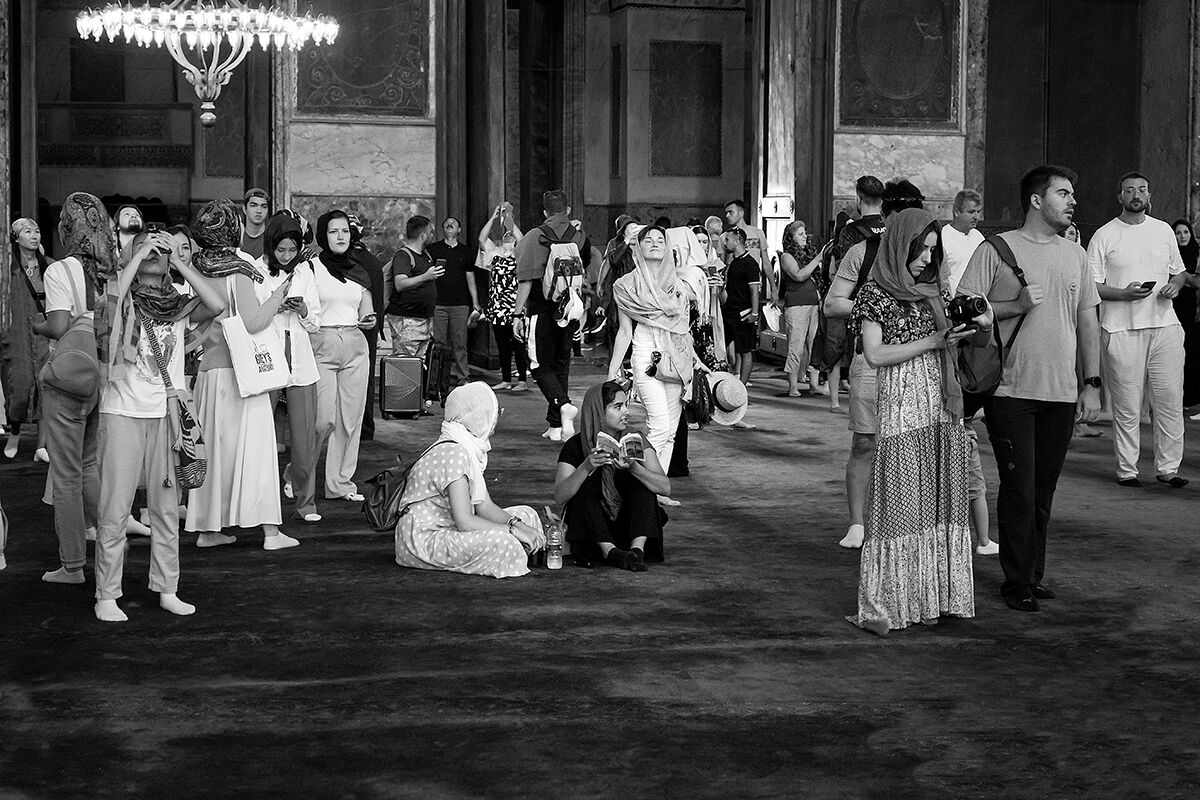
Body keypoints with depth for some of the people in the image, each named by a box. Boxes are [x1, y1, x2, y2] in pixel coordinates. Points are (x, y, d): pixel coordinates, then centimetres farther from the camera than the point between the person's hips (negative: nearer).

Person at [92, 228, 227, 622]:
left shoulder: (179, 306, 7)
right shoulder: (123, 303, 1)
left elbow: (217, 305, -12)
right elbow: (112, 297, -23)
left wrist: (179, 262, -7)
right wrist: (139, 254, -13)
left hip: (166, 414, 3)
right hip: (123, 412, -3)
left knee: (166, 508, 8)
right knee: (115, 508, -3)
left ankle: (167, 589, 18)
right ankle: (106, 595, 4)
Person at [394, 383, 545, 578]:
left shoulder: (470, 449, 8)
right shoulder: (453, 453, -23)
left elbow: (484, 506, 6)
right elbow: (464, 521, -28)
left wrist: (515, 523, -11)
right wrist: (513, 529, -22)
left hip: (447, 529, 10)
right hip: (424, 538, -10)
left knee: (527, 516, 7)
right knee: (500, 541, -33)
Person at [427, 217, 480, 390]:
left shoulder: (466, 251, 13)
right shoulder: (433, 249, 9)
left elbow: (470, 279, 16)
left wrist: (475, 304, 10)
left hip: (460, 304, 1)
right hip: (438, 303, -1)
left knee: (459, 343, -3)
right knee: (439, 343, -4)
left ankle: (462, 377, -1)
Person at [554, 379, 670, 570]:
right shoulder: (575, 446, -6)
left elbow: (665, 488, -16)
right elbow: (559, 497, -19)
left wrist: (633, 467, -34)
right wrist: (586, 467, -34)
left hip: (629, 529, 1)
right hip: (588, 531, -1)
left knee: (644, 481, -19)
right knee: (587, 483, -23)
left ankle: (637, 548, -35)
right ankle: (610, 552, -36)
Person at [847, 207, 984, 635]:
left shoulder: (930, 290, 17)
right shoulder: (877, 293, -2)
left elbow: (952, 345, 24)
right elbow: (875, 353, -10)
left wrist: (980, 327, 5)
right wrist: (932, 341, -12)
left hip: (942, 406, 6)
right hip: (902, 406, -6)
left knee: (939, 502, 4)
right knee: (900, 503, -7)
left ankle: (932, 597, 10)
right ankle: (880, 605, -3)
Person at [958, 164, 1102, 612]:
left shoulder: (1075, 255, 13)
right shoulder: (996, 250, -2)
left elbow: (1088, 321, 15)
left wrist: (1092, 383, 9)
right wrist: (1016, 306, -16)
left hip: (1062, 394, 5)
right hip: (1012, 391, -4)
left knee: (1044, 491, 11)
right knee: (1019, 490, -2)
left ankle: (1034, 574, 22)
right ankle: (1018, 583, 8)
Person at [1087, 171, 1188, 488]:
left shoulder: (1163, 230, 14)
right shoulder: (1104, 236, 2)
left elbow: (1179, 271, 23)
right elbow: (1091, 285, -1)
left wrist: (1176, 284, 0)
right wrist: (1124, 293, -16)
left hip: (1164, 324, 3)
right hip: (1122, 329, -3)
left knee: (1171, 402, 0)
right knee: (1126, 407, -1)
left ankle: (1168, 467, 8)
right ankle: (1127, 469, 8)